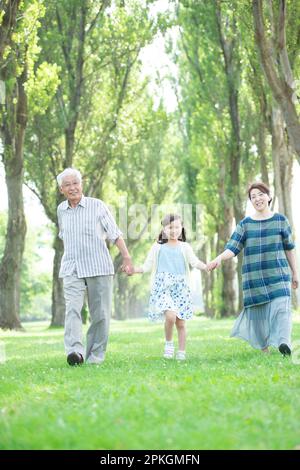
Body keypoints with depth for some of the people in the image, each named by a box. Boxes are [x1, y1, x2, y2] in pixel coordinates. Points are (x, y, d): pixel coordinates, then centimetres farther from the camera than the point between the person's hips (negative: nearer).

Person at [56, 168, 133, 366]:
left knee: (100, 314, 0)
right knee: (72, 309, -18)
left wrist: (127, 257, -9)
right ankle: (75, 351, -32)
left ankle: (95, 356, 9)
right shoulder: (61, 210, 11)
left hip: (99, 267, -2)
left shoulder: (97, 206, -1)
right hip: (72, 269, 2)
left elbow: (115, 233, -1)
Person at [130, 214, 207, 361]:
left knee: (180, 322, 1)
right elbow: (147, 266, 8)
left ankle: (181, 352, 13)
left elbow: (195, 262, 0)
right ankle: (168, 343, 0)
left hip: (180, 289, 2)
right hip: (162, 288, -2)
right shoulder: (158, 247, 8)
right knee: (170, 316, -24)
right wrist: (132, 269, -8)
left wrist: (206, 266, -20)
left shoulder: (184, 247, 10)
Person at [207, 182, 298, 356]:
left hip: (278, 275, -1)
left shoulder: (280, 220, 6)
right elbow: (233, 248, -3)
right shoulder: (245, 224, 6)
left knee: (281, 307, -20)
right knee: (257, 312, 3)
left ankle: (284, 342, -35)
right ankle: (264, 349, 17)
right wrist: (219, 258, -23)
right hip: (254, 278, 1)